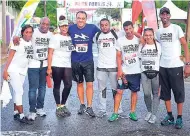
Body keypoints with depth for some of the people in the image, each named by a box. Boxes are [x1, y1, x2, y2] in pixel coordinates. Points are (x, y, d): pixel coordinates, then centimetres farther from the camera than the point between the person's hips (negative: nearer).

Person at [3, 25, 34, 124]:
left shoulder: (31, 43, 5)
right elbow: (10, 57, -12)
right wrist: (5, 70, -16)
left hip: (23, 71, 6)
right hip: (13, 70, -6)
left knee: (18, 92, 12)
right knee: (19, 91, -8)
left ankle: (16, 113, 21)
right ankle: (21, 115, -4)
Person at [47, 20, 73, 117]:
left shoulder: (70, 38, 11)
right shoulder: (55, 37, 0)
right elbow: (50, 53, -4)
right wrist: (49, 67, -11)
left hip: (67, 66, 4)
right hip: (56, 66, -3)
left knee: (68, 85, -3)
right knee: (57, 86, 5)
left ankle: (63, 105, 17)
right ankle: (58, 107, 14)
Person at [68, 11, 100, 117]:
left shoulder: (92, 28, -8)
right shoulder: (71, 28, -5)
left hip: (88, 61, -1)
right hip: (75, 61, 1)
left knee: (90, 84, -3)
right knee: (80, 83, 13)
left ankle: (89, 107, 7)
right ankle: (82, 105, 27)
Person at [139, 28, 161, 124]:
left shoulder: (158, 45, 1)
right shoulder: (141, 46, 10)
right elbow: (139, 59, 16)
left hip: (156, 72, -2)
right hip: (144, 73, 2)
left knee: (156, 93, 2)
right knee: (146, 94, 1)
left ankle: (154, 114, 10)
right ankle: (149, 111, 22)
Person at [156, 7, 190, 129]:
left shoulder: (176, 28, -4)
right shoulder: (158, 32, 10)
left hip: (176, 66, -5)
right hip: (163, 66, 5)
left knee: (179, 92, 3)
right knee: (165, 92, 10)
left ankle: (179, 118, 12)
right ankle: (170, 116, 20)